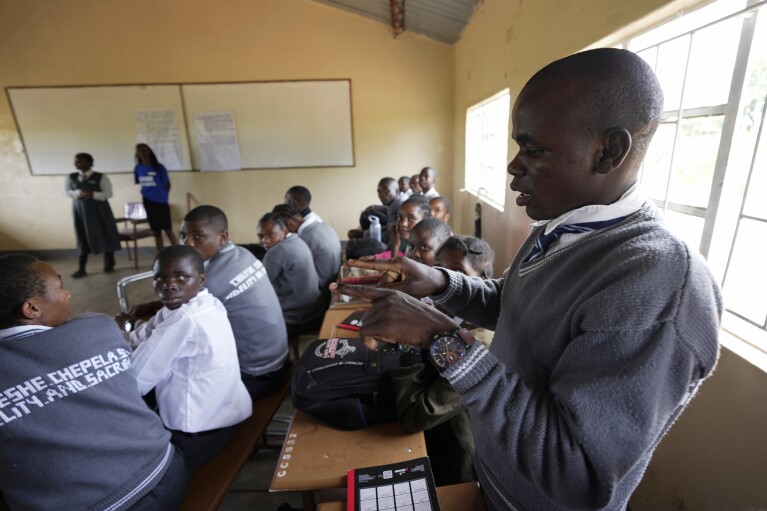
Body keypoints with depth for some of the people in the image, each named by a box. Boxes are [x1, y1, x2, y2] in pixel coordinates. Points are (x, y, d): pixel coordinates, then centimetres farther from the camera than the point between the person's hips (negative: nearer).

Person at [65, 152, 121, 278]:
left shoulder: (100, 177, -6)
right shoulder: (71, 177, 6)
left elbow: (108, 193, -9)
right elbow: (67, 191, 6)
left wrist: (93, 194, -22)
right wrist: (78, 193, -13)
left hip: (98, 210, -3)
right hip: (80, 210, 3)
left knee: (105, 235, 2)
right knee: (82, 237, 5)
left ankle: (109, 265, 15)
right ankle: (81, 269, 9)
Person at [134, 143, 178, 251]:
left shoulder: (159, 167, -8)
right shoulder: (138, 168, 2)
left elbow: (167, 184, 0)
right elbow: (138, 183, 14)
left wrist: (162, 195, 8)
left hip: (160, 201, -4)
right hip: (148, 202, 4)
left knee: (167, 230, -3)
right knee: (156, 231, 8)